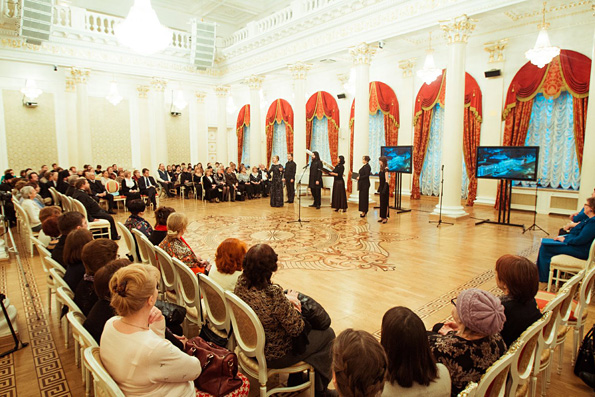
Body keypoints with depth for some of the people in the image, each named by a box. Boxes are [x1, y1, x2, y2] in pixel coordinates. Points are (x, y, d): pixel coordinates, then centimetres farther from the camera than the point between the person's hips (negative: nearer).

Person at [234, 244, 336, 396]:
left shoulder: (241, 282, -15)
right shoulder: (274, 296, -38)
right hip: (273, 356, -7)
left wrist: (285, 298, -4)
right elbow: (296, 329, -24)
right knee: (328, 334, 11)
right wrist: (295, 307, -7)